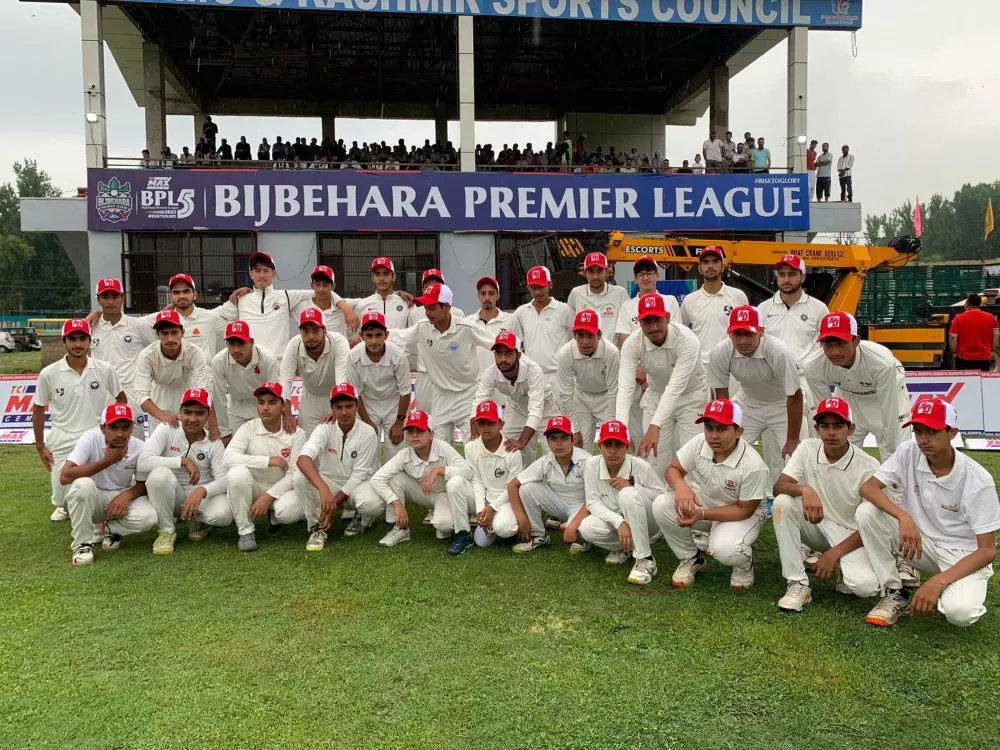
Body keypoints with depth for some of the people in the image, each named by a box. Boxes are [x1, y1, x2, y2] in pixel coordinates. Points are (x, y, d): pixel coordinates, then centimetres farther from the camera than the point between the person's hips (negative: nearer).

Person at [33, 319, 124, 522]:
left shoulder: (105, 370, -6)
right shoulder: (49, 374, -7)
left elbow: (120, 398, 8)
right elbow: (38, 410, 3)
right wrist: (40, 446, 4)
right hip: (62, 443, 1)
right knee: (62, 496, 7)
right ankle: (62, 506, 43)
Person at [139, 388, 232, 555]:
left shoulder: (214, 441, -7)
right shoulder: (166, 429, -12)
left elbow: (225, 478, -16)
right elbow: (143, 462, -26)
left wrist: (202, 491, -36)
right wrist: (183, 461, -30)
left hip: (203, 494, 1)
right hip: (169, 495, -1)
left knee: (223, 513, -30)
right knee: (159, 473, -34)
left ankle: (196, 519, 10)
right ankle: (167, 530, -11)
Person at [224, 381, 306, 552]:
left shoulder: (296, 434, -9)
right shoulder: (248, 428, -9)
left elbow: (294, 474, -11)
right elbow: (229, 457, -26)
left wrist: (268, 496, -23)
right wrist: (268, 461, -29)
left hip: (281, 489, 0)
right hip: (253, 488, 0)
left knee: (290, 510, -33)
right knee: (237, 472, -32)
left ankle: (274, 518, 8)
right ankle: (246, 531, -15)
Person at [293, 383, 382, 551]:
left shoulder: (368, 433, -16)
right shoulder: (325, 429, -15)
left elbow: (358, 475, -15)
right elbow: (302, 459, -34)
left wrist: (334, 505, -22)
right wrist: (323, 489, -51)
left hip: (357, 485, -1)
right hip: (329, 483, 1)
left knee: (374, 504, -35)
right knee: (301, 478, -29)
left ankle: (362, 519, 5)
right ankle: (317, 529, -11)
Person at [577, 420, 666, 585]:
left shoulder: (640, 466, -21)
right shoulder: (592, 465, -15)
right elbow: (593, 502, -14)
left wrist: (632, 488, -28)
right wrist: (619, 522, -28)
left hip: (644, 521, -3)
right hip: (612, 519, 3)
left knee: (628, 494, -34)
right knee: (587, 528, -28)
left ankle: (645, 559, -24)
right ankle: (625, 548, 5)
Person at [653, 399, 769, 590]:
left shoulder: (753, 466, -30)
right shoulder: (699, 443, -19)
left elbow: (744, 510, -22)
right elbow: (673, 469, -8)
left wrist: (701, 514, -33)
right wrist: (681, 486, -35)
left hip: (742, 514, -4)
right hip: (703, 502, 5)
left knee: (725, 549, -36)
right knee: (661, 505, -22)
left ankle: (745, 563, 7)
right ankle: (691, 559, 4)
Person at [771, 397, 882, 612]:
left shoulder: (868, 467, -16)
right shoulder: (807, 448, -8)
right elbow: (778, 487, -16)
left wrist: (835, 553, -21)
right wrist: (804, 489, -38)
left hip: (849, 536, -3)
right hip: (815, 526, 3)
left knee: (866, 585, -32)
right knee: (782, 502, -28)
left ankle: (845, 569, 9)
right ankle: (798, 585, -19)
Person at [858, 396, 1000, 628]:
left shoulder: (978, 480, -20)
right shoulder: (909, 453, -11)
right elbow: (867, 487, -17)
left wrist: (937, 582, -32)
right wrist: (904, 517, -36)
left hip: (963, 556, -3)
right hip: (918, 540, 4)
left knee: (958, 611, -34)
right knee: (866, 512, -22)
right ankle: (895, 594, -6)